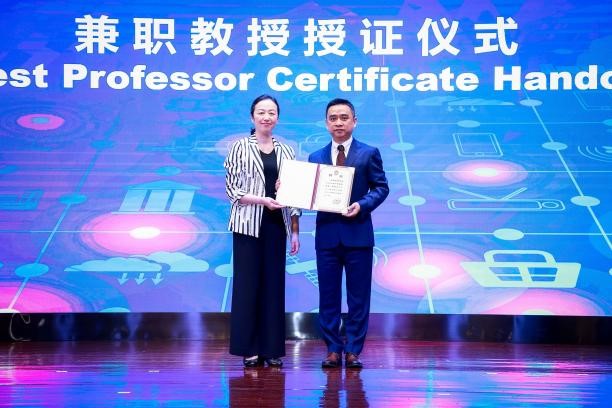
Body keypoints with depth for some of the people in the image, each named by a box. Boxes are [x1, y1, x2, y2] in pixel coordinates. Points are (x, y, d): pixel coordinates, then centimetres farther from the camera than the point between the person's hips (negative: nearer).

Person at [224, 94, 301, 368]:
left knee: (274, 284, 5)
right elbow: (231, 189, -4)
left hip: (276, 226, 3)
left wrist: (295, 231, 6)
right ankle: (249, 349, 7)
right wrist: (263, 200, -17)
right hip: (249, 225, -3)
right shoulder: (240, 147, 0)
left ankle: (272, 349, 12)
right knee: (247, 284, 0)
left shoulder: (286, 151, 10)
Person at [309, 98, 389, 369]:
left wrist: (362, 205, -16)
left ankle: (353, 350, 10)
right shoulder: (316, 157, 11)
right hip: (327, 234, 3)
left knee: (358, 296, 3)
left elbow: (381, 187, 0)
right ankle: (333, 349, 14)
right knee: (328, 296, 6)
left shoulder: (369, 153, 3)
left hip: (358, 234, -2)